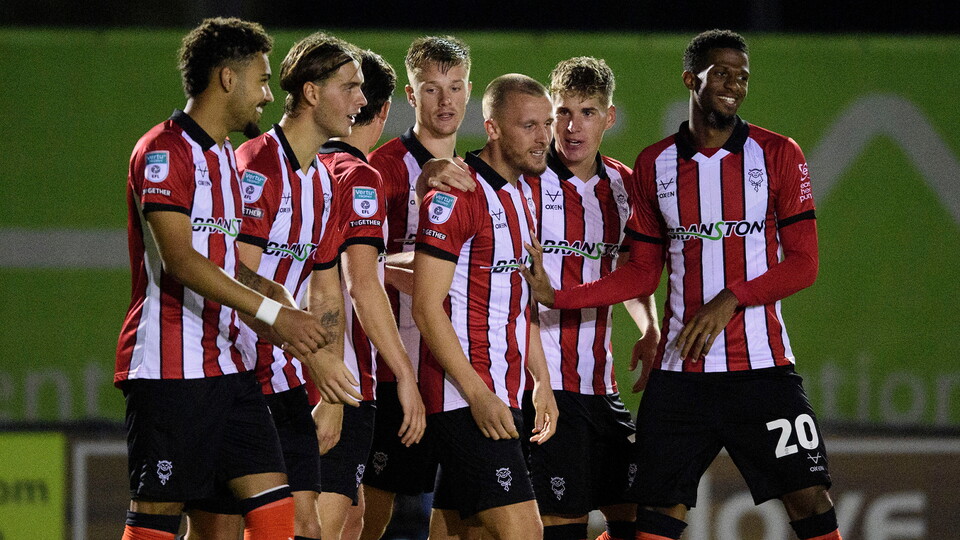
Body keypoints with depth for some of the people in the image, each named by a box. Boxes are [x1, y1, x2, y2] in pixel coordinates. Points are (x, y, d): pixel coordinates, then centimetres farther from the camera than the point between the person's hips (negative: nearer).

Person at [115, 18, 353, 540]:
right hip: (168, 368, -9)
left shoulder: (223, 157, 19)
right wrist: (273, 312, -26)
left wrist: (270, 293, 3)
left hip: (225, 364, 9)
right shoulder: (164, 151, -11)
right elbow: (179, 260, -21)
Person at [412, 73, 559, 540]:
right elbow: (426, 307, -16)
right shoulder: (457, 196, -12)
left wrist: (541, 381, 19)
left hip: (500, 393, 9)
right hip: (464, 396, -9)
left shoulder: (519, 196, 17)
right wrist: (478, 395, -20)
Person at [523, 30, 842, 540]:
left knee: (808, 498, -9)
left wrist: (730, 300, -15)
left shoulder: (777, 154, 2)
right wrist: (559, 297, 3)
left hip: (761, 364, -2)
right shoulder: (654, 165, 10)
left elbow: (803, 262, -2)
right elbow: (643, 273, 13)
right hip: (679, 371, 2)